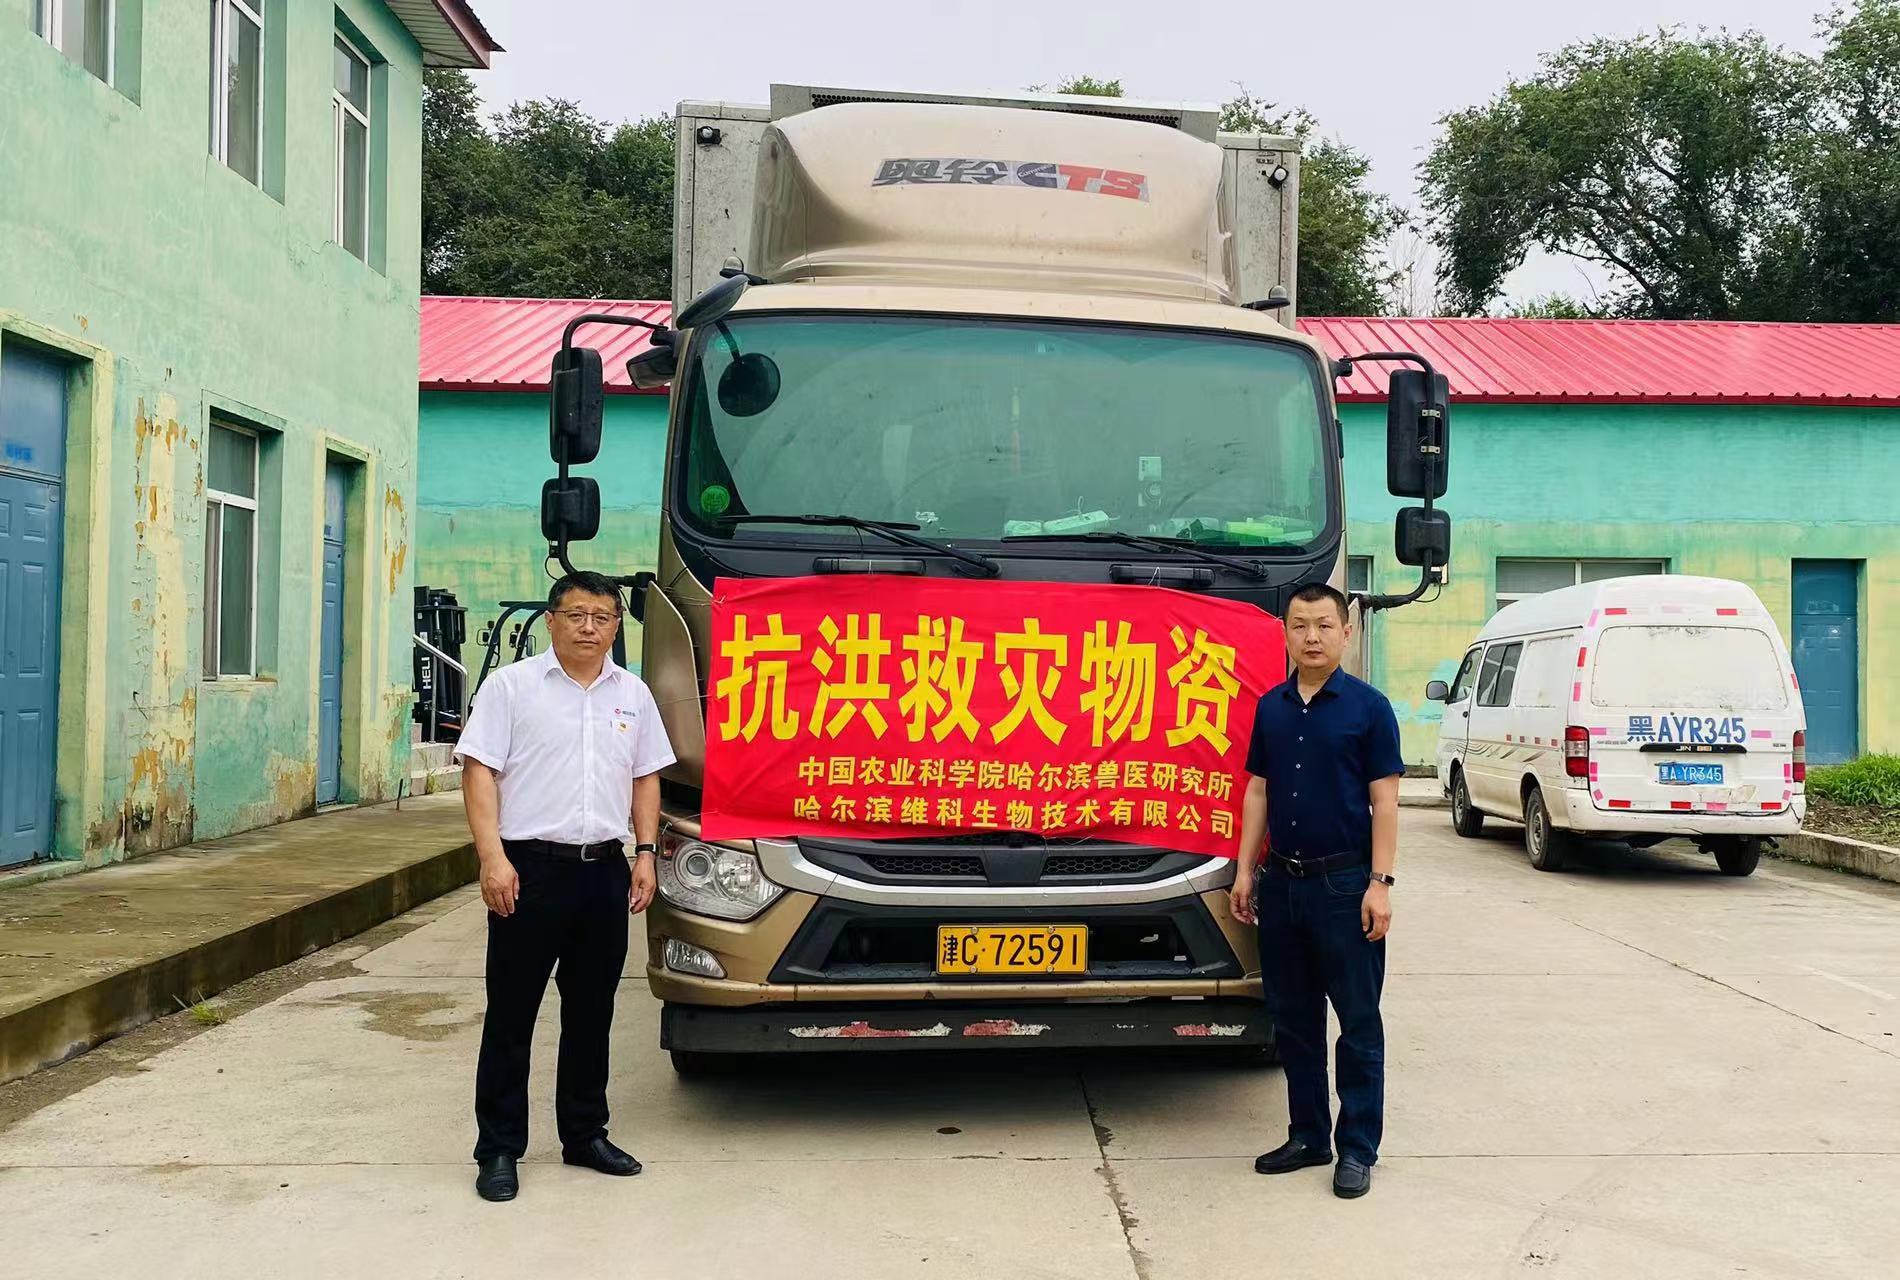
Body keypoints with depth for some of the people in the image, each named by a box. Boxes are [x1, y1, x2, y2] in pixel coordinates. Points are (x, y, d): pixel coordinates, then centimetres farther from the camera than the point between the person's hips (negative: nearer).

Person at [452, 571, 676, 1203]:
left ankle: (585, 1134, 26)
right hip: (531, 867, -4)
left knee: (592, 1013, 13)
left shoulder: (633, 695, 12)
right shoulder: (512, 685, -1)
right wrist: (493, 857, -15)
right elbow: (479, 772, -6)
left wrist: (645, 853, 6)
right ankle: (498, 1149, 9)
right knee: (511, 1014, 1)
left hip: (606, 869, 5)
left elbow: (646, 779, 17)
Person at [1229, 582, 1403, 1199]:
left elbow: (1384, 801, -7)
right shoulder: (1270, 707, 8)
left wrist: (1380, 882, -14)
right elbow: (1258, 791, 12)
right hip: (1282, 881, 5)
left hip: (1344, 882, -5)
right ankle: (1307, 1135, 23)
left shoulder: (1368, 707, -5)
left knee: (1358, 1022, 2)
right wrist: (1245, 870, 7)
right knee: (1292, 1017, 12)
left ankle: (1358, 1148, 10)